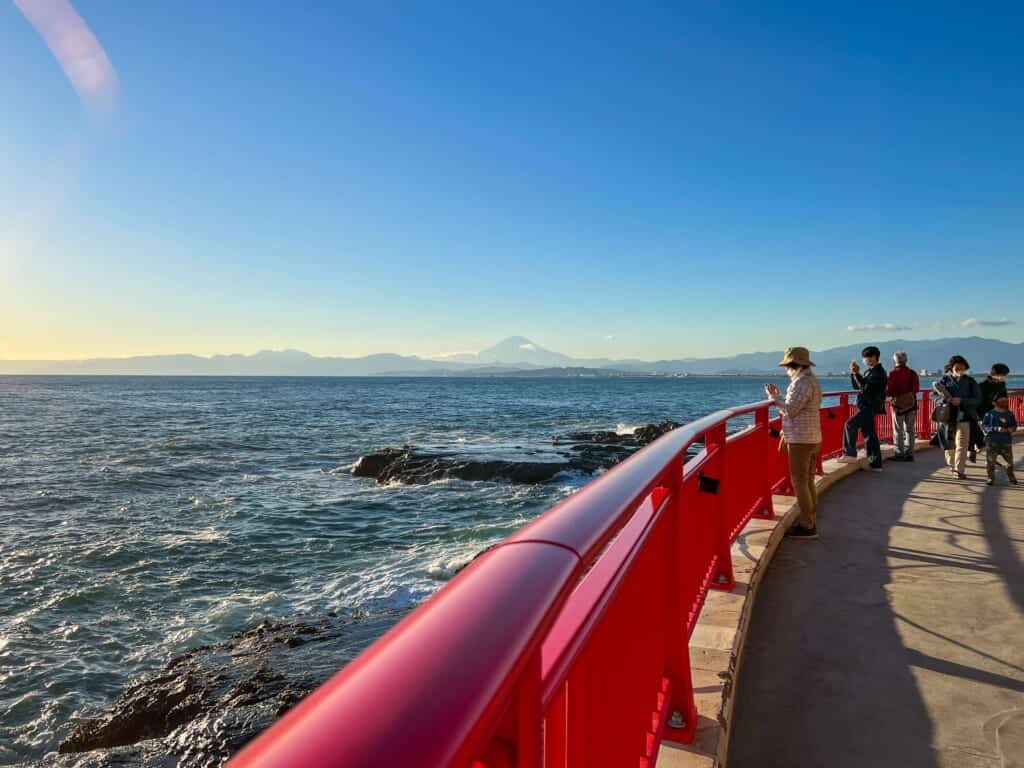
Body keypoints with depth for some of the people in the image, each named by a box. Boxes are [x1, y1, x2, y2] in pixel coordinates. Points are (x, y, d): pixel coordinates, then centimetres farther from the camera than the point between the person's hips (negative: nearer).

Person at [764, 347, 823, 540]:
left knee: (799, 482, -5)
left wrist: (773, 397, -8)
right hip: (811, 438, 10)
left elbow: (790, 410, -21)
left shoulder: (803, 382, -18)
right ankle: (810, 523, 21)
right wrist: (779, 395, 18)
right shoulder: (811, 380, 15)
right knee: (808, 482, 14)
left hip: (801, 440, -10)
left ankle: (807, 526, 0)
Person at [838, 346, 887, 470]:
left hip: (870, 407, -10)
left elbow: (866, 386, -23)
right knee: (869, 435, 10)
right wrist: (853, 373, 4)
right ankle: (876, 464, 14)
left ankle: (850, 454, -12)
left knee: (850, 424, -16)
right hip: (866, 407, 10)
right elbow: (857, 386, 18)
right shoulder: (869, 371, 18)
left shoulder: (879, 372, -12)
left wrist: (857, 373, -21)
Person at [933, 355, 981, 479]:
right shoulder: (945, 379, 3)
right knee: (949, 444, 12)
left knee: (962, 444, -6)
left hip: (963, 417, -1)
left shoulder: (970, 382, 2)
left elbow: (977, 399, -3)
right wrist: (946, 398, -18)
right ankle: (952, 464, 33)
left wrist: (961, 401, -17)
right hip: (947, 416, 1)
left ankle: (959, 469, -3)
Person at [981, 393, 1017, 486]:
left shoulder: (1009, 414, 7)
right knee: (990, 461, -3)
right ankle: (991, 477, 10)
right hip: (992, 441, -3)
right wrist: (996, 429, -20)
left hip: (1006, 441, 3)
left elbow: (1014, 425, 14)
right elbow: (984, 426, -9)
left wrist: (1011, 429, -9)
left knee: (1010, 460, 9)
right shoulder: (990, 414, -5)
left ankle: (1011, 476, 31)